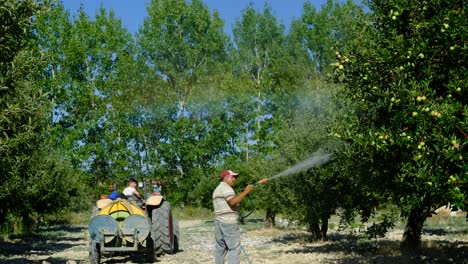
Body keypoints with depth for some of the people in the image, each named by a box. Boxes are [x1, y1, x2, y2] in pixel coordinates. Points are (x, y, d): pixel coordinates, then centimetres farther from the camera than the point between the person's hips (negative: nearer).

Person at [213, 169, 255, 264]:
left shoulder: (217, 189, 22)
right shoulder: (226, 187, -9)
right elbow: (233, 202, -24)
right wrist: (245, 191, -20)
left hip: (219, 221, 10)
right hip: (229, 222, -10)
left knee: (220, 248, 9)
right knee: (234, 248, -9)